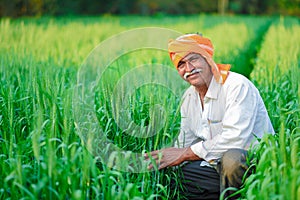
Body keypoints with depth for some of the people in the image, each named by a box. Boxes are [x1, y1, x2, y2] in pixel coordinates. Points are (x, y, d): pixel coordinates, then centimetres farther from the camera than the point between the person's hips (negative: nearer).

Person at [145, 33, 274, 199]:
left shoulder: (237, 86, -16)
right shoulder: (188, 98, 9)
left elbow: (235, 139, -26)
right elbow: (185, 142, 14)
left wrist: (184, 154, -21)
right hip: (216, 165, 7)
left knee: (232, 157, -40)